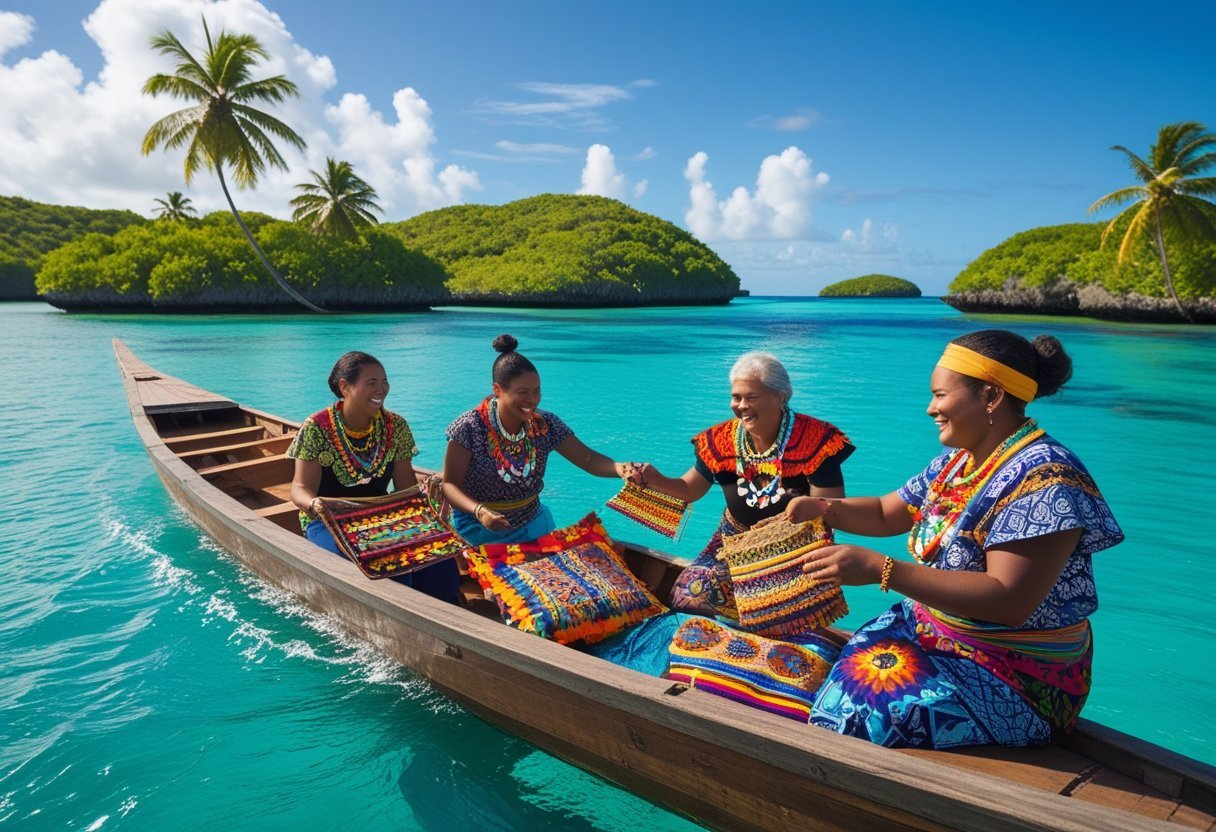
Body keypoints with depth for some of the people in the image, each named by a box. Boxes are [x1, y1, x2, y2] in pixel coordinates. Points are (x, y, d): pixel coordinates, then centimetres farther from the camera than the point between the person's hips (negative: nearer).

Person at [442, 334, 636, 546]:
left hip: (532, 524, 4)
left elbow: (588, 459, -9)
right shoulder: (469, 428, -21)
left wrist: (619, 468, -30)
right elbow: (450, 484, -16)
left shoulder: (545, 425, -9)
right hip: (480, 529, -4)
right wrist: (479, 511, -35)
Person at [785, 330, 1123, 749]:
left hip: (1017, 680, -8)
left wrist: (880, 569, -34)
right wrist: (824, 508, -3)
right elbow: (886, 513, 18)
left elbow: (1009, 601, -29)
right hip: (933, 633, 8)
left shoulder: (1043, 478, -21)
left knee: (851, 714, -21)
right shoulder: (956, 462, 6)